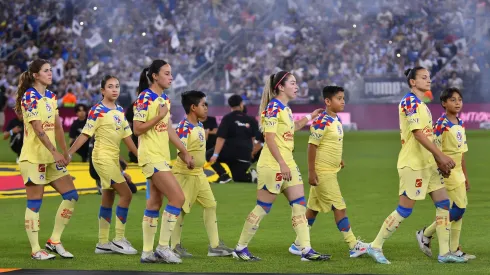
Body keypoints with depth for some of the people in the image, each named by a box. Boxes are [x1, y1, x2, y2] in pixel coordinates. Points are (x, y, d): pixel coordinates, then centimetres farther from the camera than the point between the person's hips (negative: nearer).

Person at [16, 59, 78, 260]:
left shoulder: (50, 96, 12)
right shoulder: (30, 97, -12)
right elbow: (38, 129, -20)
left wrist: (65, 152, 9)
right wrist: (54, 152, -26)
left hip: (51, 157, 8)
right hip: (33, 157, -8)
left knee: (71, 196, 4)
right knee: (34, 203, -4)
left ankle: (54, 241, 12)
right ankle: (36, 250, 1)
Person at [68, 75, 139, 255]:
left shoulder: (120, 111, 12)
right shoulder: (97, 111, -10)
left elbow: (127, 137, 16)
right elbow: (85, 135, -11)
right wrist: (69, 153, -18)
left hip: (114, 159, 8)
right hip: (102, 158, -8)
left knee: (108, 199, 10)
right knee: (126, 194, -13)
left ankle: (103, 243, 15)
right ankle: (119, 240, -7)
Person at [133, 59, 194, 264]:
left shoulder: (165, 99, 13)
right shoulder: (145, 98, -13)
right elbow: (137, 129, -16)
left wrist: (185, 152, 18)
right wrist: (159, 116, -20)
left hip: (162, 157, 9)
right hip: (151, 156, -9)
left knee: (155, 203, 9)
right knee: (177, 197, -13)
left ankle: (147, 252, 12)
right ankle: (163, 247, -7)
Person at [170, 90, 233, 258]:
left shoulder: (200, 126, 10)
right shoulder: (184, 128, -18)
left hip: (199, 174, 9)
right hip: (185, 174, -9)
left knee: (210, 205, 8)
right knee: (181, 209, -2)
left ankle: (214, 245, 11)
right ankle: (175, 247, 8)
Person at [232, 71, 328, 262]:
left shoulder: (285, 108, 13)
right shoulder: (273, 107, -14)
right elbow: (269, 137, -20)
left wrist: (310, 118, 30)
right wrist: (282, 164, -23)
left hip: (287, 164, 9)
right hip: (272, 165, -9)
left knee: (299, 205, 2)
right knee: (263, 208, -3)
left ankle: (306, 250, 1)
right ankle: (240, 248, 7)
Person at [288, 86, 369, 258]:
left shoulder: (337, 120, 9)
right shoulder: (322, 122, -19)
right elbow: (312, 146, -19)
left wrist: (338, 159, 17)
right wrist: (311, 172, -19)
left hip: (331, 171, 9)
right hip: (322, 172, -9)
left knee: (313, 208, 13)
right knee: (339, 207, -8)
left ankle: (299, 244, 21)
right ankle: (353, 246, -6)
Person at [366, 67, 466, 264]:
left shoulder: (421, 104, 15)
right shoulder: (410, 102, -14)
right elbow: (417, 133, -23)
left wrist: (438, 160, 15)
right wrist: (441, 156, -26)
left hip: (428, 164, 10)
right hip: (413, 164, -10)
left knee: (443, 204, 5)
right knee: (405, 210, -6)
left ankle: (444, 253, 8)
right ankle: (375, 246, 5)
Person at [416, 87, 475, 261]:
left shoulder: (460, 124, 10)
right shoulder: (441, 125, -14)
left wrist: (465, 176, 17)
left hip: (457, 172, 8)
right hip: (447, 172, -8)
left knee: (458, 210, 7)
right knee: (459, 209, -10)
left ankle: (454, 249, 11)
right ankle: (425, 234, 3)